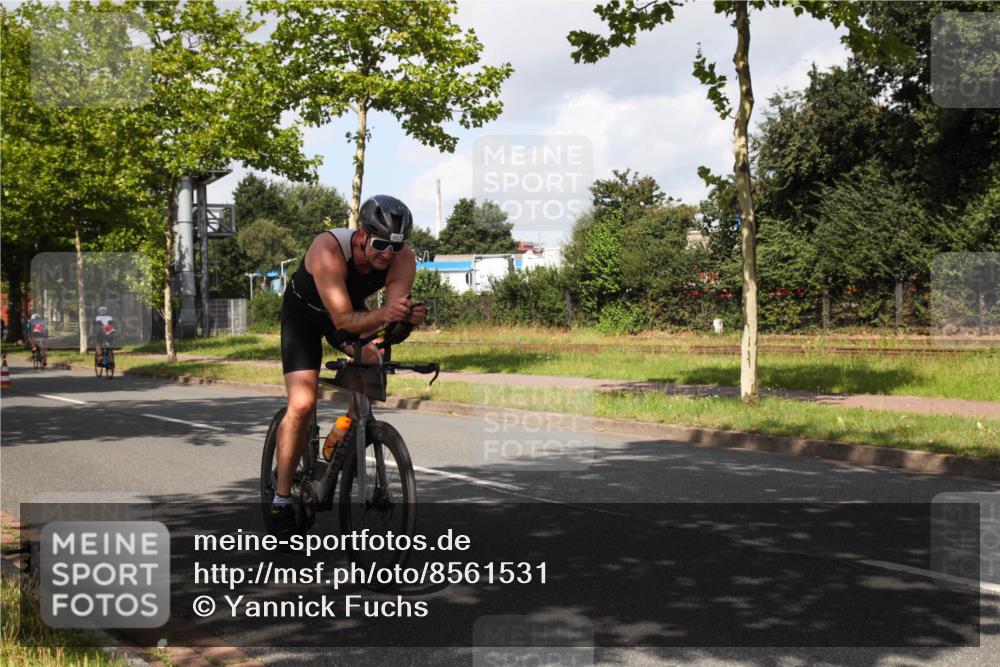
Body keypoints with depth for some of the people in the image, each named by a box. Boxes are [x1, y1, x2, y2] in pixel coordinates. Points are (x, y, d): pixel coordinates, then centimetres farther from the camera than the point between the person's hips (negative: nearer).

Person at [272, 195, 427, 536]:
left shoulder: (404, 259, -26)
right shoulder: (328, 249, -38)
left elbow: (389, 318, -28)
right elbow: (343, 320, -41)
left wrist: (408, 316, -51)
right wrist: (383, 314, -58)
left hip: (352, 310, 5)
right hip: (304, 312, -5)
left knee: (374, 363, -21)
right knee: (302, 404, -18)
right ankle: (281, 499, -5)